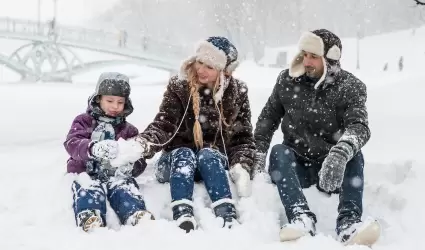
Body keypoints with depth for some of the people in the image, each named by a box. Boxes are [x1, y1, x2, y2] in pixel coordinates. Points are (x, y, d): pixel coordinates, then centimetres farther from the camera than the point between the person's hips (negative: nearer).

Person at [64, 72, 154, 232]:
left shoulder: (129, 130, 21)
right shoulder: (83, 122, 14)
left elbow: (140, 161, 14)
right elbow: (72, 143, -8)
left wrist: (131, 166, -15)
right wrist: (94, 148, -32)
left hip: (117, 174, 2)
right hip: (87, 173, -1)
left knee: (125, 188, -32)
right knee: (90, 190, -35)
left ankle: (137, 215, -60)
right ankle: (89, 219, -64)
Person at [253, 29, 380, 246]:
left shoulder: (350, 88, -8)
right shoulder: (287, 80, 0)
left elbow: (359, 126, -25)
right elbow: (268, 118, 10)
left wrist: (341, 153, -46)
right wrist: (258, 152, -5)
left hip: (332, 169, -1)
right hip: (295, 165, 1)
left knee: (353, 155, -30)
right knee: (279, 151, -29)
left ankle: (349, 223, -46)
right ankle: (301, 218, -49)